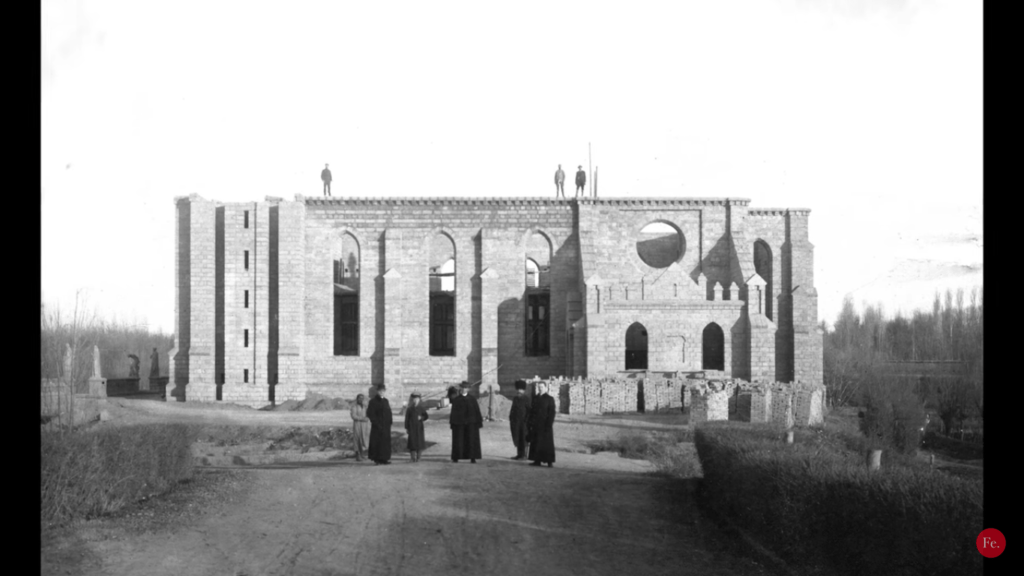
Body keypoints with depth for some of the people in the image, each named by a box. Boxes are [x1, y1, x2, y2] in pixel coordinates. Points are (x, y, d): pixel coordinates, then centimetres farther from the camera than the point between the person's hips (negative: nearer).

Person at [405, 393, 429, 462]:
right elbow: (406, 419, 2)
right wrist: (406, 428, -1)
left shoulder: (420, 408, 5)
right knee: (412, 441, -7)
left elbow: (426, 416, 10)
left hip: (419, 427, 2)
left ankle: (418, 457, 10)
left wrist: (421, 418, -9)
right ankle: (413, 457, 0)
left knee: (420, 441, 0)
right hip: (412, 428, -2)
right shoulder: (409, 409, 0)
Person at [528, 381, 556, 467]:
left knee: (547, 443, -3)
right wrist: (531, 424, 5)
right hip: (536, 426, 5)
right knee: (535, 443, 5)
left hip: (545, 425, -5)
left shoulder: (550, 399, -4)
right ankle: (537, 460, 11)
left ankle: (550, 461, 1)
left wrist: (549, 425, -16)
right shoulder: (535, 399, 12)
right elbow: (532, 411, 12)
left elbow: (552, 413, -9)